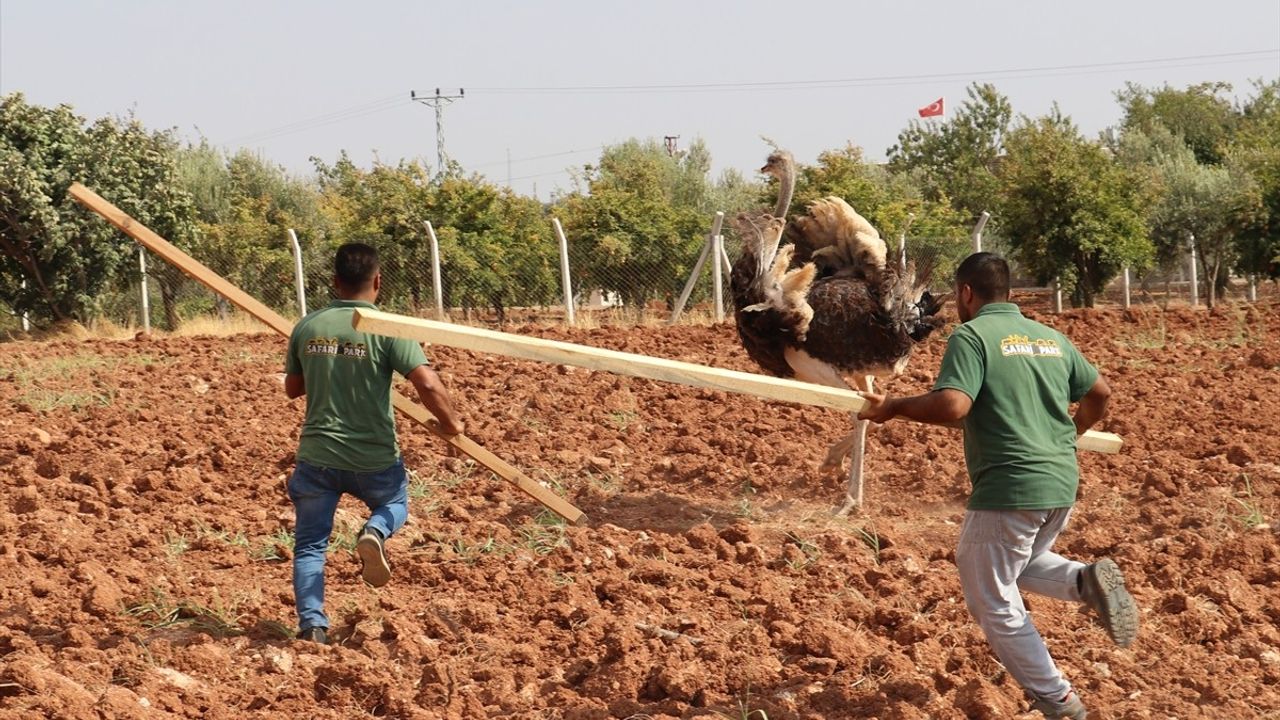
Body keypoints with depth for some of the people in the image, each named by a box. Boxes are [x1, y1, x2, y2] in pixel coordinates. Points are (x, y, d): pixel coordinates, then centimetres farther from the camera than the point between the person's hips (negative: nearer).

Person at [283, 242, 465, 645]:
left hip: (317, 456, 1)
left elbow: (292, 389, 13)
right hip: (374, 459, -1)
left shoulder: (306, 328, -1)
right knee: (394, 504, 29)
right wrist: (450, 422, -2)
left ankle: (312, 624, -2)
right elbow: (427, 384, -19)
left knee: (309, 544, 13)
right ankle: (375, 533, -4)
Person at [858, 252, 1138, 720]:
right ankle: (1087, 581, 1)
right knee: (1021, 567, 30)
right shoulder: (1051, 337, 13)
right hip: (1062, 487, 8)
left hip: (1008, 490, -8)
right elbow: (1100, 392, 21)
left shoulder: (971, 336, -9)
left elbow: (951, 406, -23)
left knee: (994, 605, 7)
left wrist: (893, 408, -8)